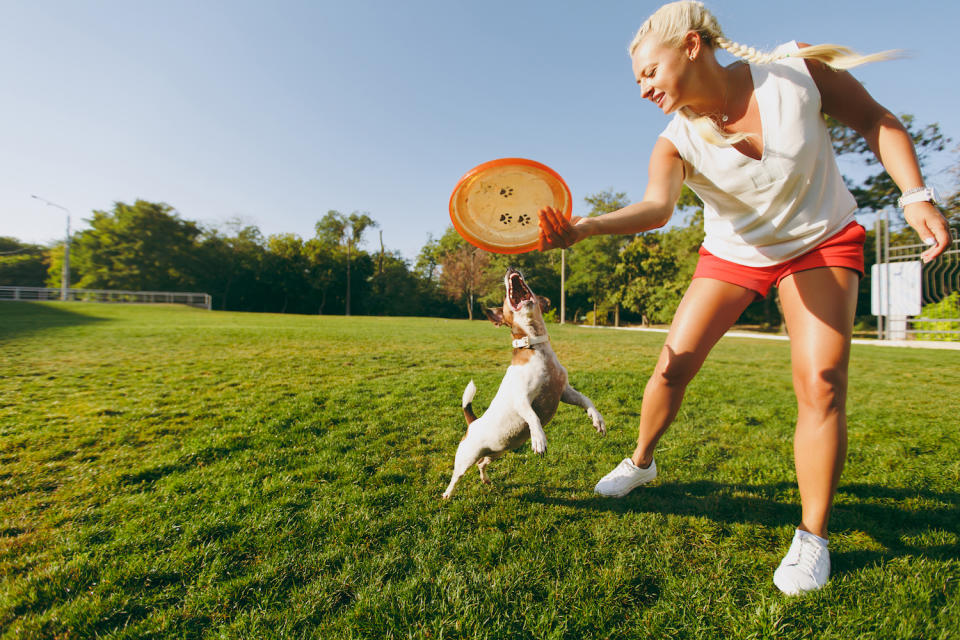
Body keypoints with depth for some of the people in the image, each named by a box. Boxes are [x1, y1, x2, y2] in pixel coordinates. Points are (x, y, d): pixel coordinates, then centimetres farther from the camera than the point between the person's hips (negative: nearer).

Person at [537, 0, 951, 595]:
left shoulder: (800, 70, -18)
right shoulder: (677, 141, -18)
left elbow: (876, 121, -4)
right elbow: (657, 206, -37)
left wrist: (916, 196, -15)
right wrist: (583, 227, -55)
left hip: (822, 242, -1)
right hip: (731, 254, 1)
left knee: (820, 382, -16)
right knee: (673, 363, -6)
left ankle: (813, 539, 4)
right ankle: (640, 462, 21)